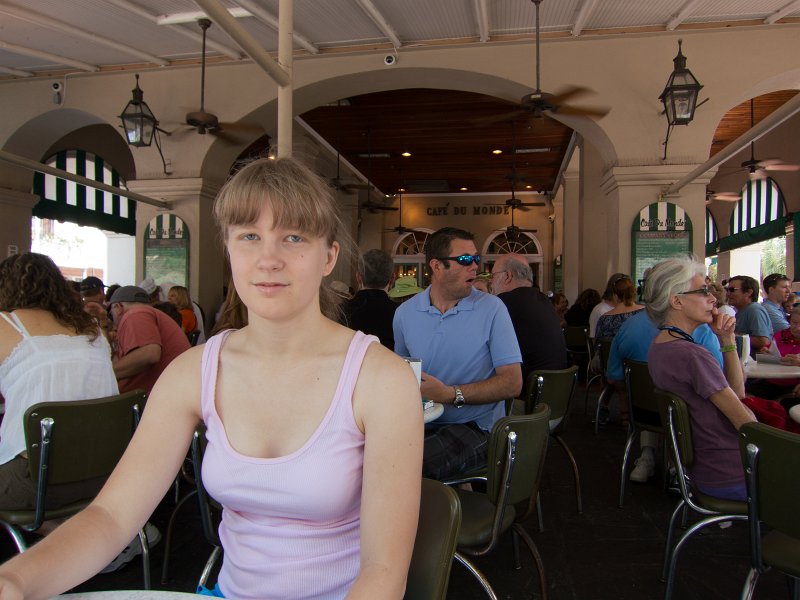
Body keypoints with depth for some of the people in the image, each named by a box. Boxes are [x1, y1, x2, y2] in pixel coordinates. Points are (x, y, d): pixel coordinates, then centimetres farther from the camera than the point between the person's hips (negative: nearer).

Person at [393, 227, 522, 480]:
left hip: (474, 427, -4)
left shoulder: (491, 309, -3)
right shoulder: (405, 312, 8)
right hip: (421, 422, 4)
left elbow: (512, 383, -7)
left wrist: (451, 395, -18)